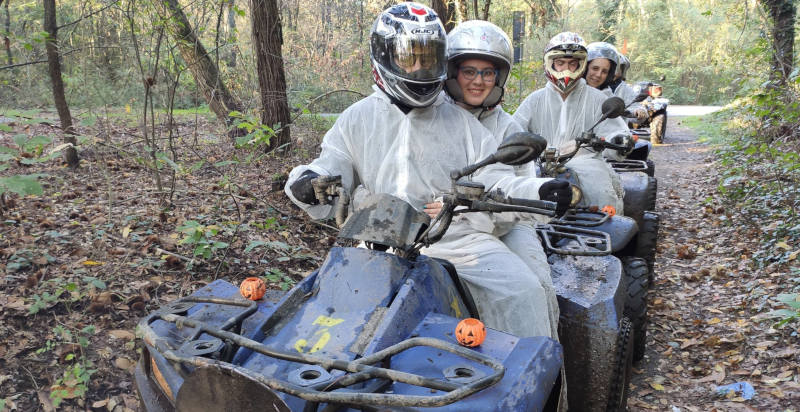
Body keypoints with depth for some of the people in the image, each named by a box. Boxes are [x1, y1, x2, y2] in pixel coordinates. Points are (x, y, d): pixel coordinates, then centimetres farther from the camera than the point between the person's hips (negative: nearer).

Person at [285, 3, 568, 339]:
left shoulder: (460, 121, 16)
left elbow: (494, 180, 8)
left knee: (522, 292, -20)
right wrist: (305, 183, -17)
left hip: (461, 238, 1)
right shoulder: (356, 120, 15)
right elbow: (330, 170, 8)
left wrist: (542, 191, -12)